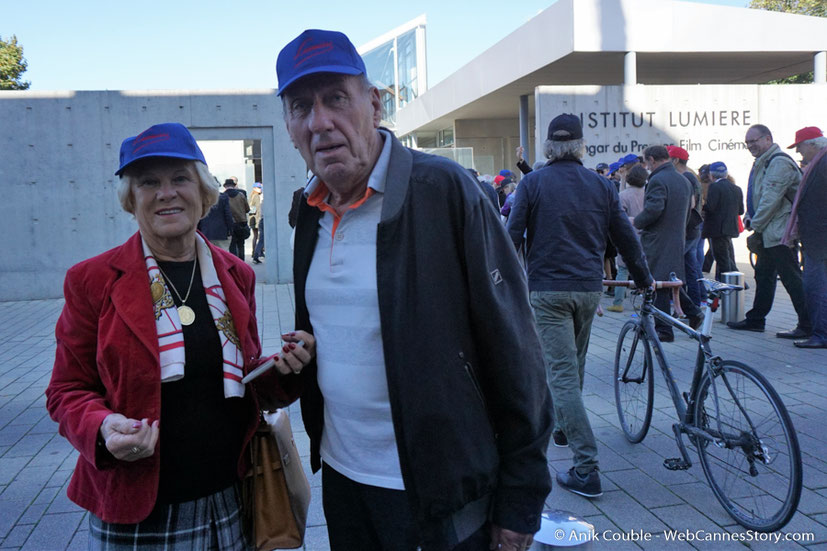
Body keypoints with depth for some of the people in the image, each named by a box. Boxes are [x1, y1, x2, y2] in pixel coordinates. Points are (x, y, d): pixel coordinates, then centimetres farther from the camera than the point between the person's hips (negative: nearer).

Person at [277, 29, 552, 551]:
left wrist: (521, 497, -12)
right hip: (341, 475, 6)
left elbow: (514, 352, -15)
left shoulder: (445, 190, -16)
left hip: (440, 494, -5)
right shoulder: (310, 210, 3)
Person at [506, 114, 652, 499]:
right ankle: (563, 427, 44)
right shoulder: (601, 185, 7)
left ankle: (587, 469, -9)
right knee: (574, 364, 24)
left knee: (562, 373, -6)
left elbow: (512, 236, -6)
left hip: (548, 288, -4)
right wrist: (644, 279, 26)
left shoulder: (533, 183, -3)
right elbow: (625, 237, 13)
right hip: (589, 287, 5)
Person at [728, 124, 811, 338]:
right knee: (764, 275, 15)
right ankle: (755, 320, 24)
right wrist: (749, 216, 8)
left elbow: (771, 198, -20)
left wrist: (756, 225, -15)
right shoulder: (762, 162, 18)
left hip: (779, 232, -11)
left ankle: (807, 326, -3)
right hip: (768, 233, 11)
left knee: (791, 278, -8)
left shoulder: (779, 162, -15)